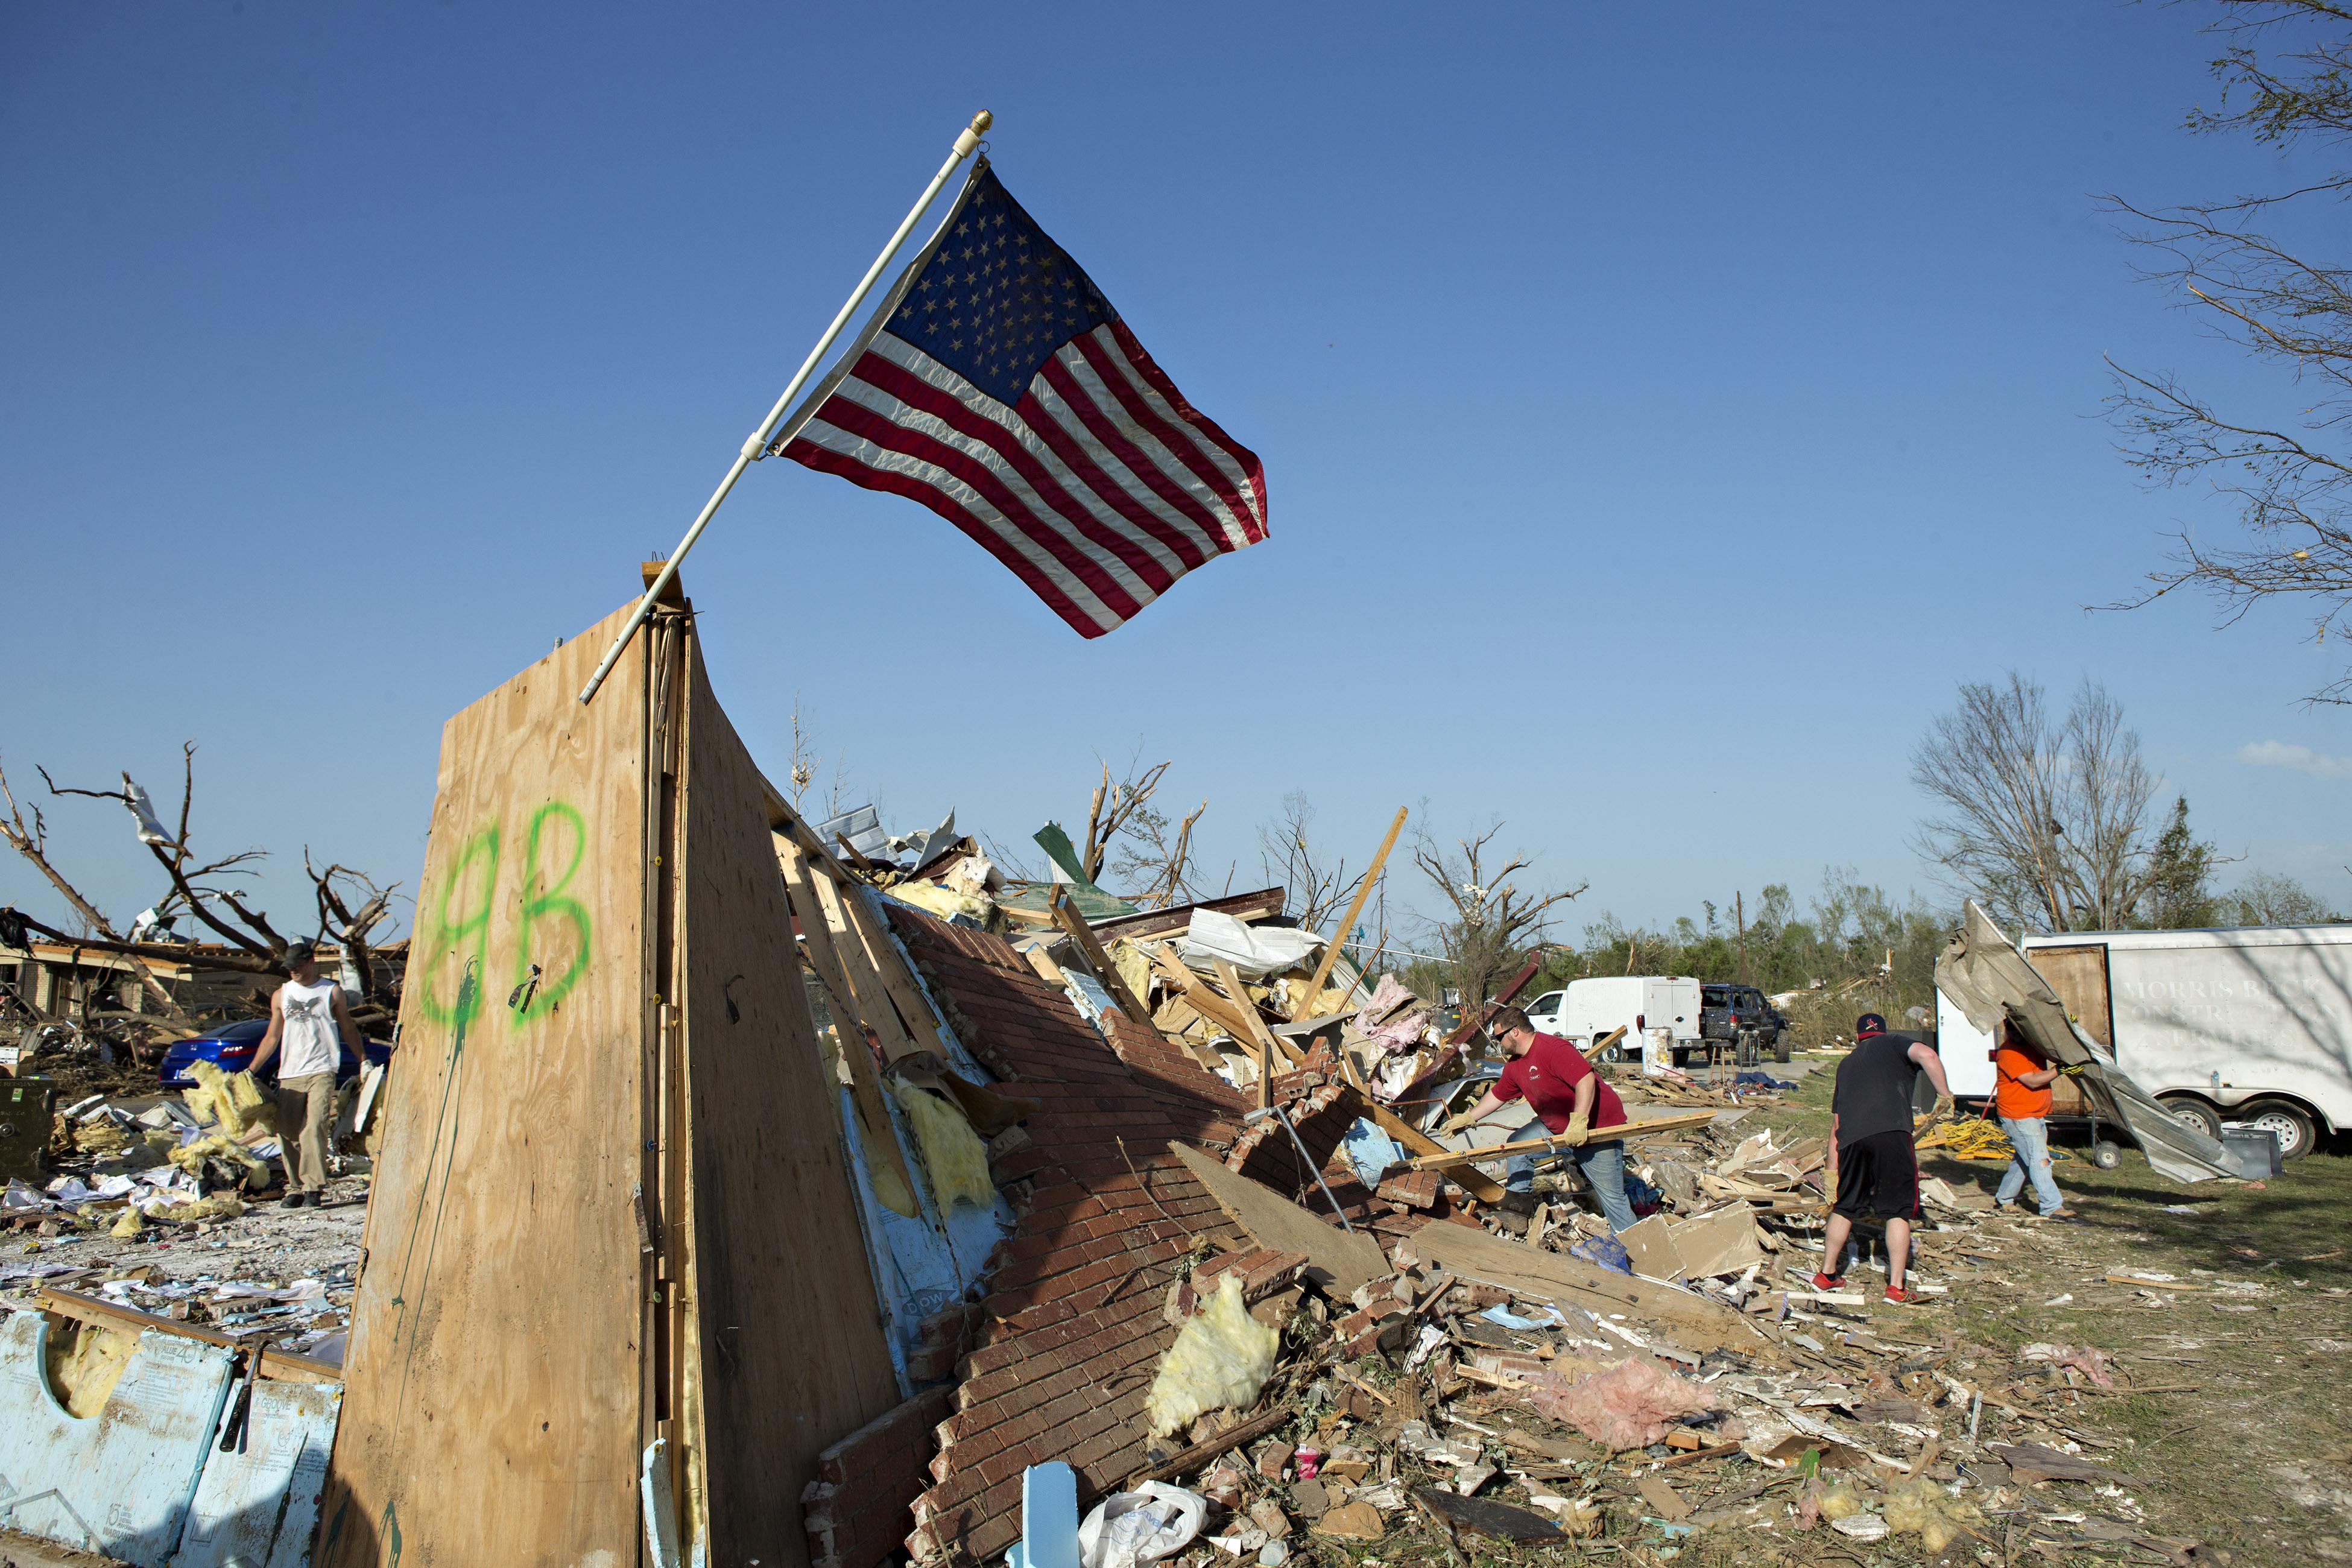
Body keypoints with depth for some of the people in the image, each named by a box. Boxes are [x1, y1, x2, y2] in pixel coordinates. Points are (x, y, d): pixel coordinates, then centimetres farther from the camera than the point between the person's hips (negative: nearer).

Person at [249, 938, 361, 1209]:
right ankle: (295, 1188, 8)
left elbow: (349, 1030, 13)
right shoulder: (281, 996, 16)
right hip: (289, 1075, 4)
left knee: (314, 1129, -15)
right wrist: (250, 1071, 10)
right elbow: (272, 1037, 17)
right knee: (288, 1134, 0)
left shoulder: (332, 992, 9)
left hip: (321, 1072, -4)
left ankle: (314, 1189, -16)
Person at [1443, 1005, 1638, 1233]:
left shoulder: (1553, 1049, -23)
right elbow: (1497, 1095, 20)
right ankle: (1519, 1201, 20)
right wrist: (1467, 1118, 20)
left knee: (1612, 1197, -5)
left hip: (1598, 1128, -9)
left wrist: (1579, 1120, -37)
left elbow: (1586, 1079, -32)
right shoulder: (1515, 1066, 7)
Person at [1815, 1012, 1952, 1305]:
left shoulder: (1847, 1063, 30)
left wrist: (1833, 1170, 33)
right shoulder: (1895, 1043, 16)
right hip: (1891, 1131, -4)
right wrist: (1944, 1093, 0)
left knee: (1844, 1207, 19)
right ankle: (1896, 1288, 4)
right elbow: (1926, 1055, -9)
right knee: (1899, 1210, 4)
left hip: (1851, 1138, 4)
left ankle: (1826, 1274, 26)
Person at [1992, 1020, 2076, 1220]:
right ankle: (2052, 1207, -10)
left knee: (2023, 1160, 15)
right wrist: (2061, 1069, -24)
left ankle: (2004, 1199, 26)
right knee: (2039, 1160, -12)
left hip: (2038, 1115, 9)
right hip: (2017, 1116, -9)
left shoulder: (2035, 1044, 8)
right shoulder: (2008, 1052, -17)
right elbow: (2032, 1081, -21)